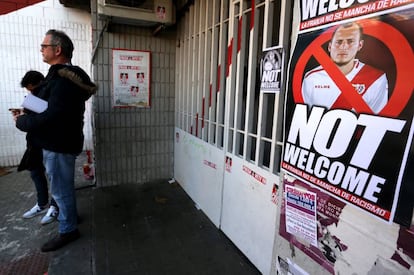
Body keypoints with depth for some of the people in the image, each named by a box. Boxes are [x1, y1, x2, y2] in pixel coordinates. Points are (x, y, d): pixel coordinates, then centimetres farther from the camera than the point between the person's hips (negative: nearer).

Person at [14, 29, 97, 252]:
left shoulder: (64, 81, -23)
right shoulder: (61, 75, 12)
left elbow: (51, 116, -28)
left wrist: (21, 122, -13)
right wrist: (27, 116, 1)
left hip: (59, 145, -10)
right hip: (58, 142, 10)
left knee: (61, 190, 4)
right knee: (63, 187, 23)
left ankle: (68, 230, 20)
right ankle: (69, 216, 42)